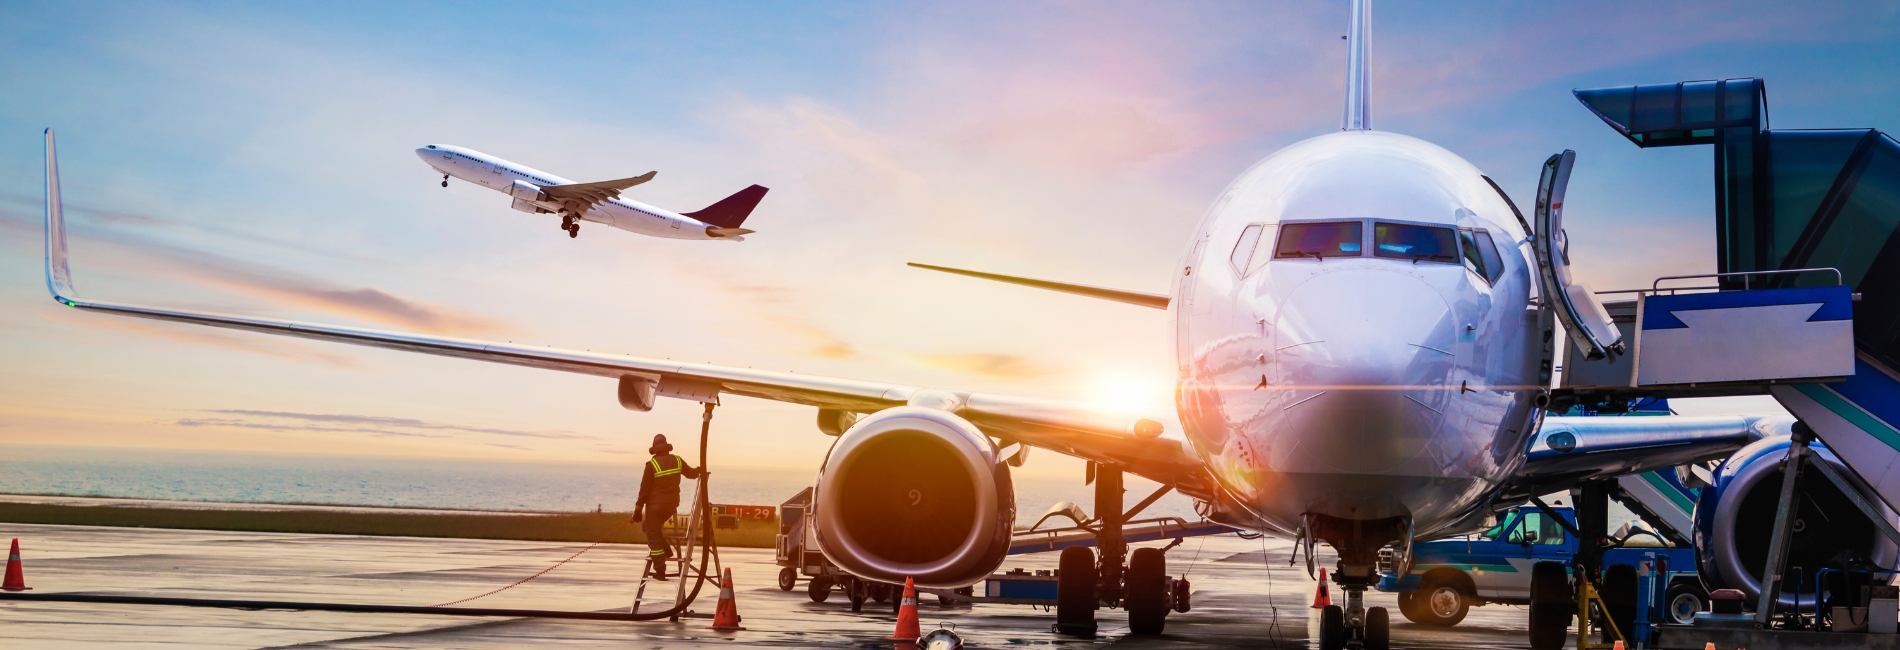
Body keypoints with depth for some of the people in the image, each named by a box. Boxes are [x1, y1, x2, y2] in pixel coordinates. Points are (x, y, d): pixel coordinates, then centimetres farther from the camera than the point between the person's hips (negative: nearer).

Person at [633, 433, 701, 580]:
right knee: (649, 527, 27)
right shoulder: (677, 461, 2)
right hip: (672, 504, 6)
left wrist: (638, 509, -6)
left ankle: (660, 571, -2)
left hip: (655, 504, -6)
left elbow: (644, 488, -11)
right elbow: (691, 473, 19)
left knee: (653, 535, 1)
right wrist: (699, 471, 44)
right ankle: (666, 551, 17)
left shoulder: (651, 465, -12)